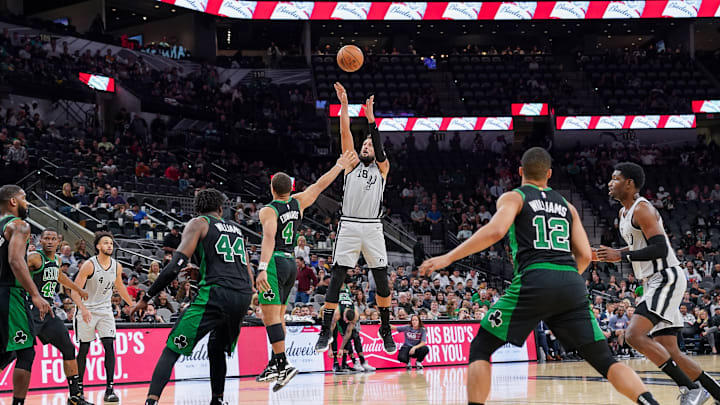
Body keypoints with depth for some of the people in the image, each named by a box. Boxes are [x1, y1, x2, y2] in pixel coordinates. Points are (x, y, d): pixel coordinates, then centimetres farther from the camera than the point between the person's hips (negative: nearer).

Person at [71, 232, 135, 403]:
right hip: (86, 311, -3)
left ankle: (109, 389, -12)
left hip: (105, 310, 4)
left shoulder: (117, 267, 0)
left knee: (109, 346, -11)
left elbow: (120, 286, 21)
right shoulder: (89, 265, -16)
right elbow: (75, 291, -18)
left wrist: (131, 303, 29)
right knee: (83, 349, 3)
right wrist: (83, 309, -33)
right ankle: (78, 388, 17)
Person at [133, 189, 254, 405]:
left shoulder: (198, 223, 9)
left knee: (172, 349, -2)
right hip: (243, 296, 5)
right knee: (217, 350, 29)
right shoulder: (236, 228, 26)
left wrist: (147, 297, 1)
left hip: (216, 294, -5)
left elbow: (177, 264, -4)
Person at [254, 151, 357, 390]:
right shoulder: (298, 203, 7)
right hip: (291, 264, 8)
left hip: (275, 263, -8)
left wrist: (262, 269, -35)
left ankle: (283, 364, -20)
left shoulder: (268, 211, -11)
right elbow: (320, 185, 20)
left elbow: (269, 239, -26)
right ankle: (275, 364, 18)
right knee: (277, 316, 16)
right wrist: (340, 166, 32)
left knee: (271, 316, -11)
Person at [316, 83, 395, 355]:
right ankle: (326, 331, -4)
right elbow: (345, 133, 4)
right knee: (336, 278, -6)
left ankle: (385, 329, 16)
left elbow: (379, 149, -9)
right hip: (349, 225, 0)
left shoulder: (382, 168, 12)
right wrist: (344, 105, -4)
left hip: (373, 228, 0)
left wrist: (371, 119, -16)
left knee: (382, 280, 1)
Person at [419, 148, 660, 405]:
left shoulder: (513, 198, 12)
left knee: (480, 349, 8)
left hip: (534, 281, -4)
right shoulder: (566, 206, 25)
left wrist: (448, 258, -6)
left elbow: (495, 231, -8)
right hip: (572, 283, 4)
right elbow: (585, 255, 17)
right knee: (604, 360, 8)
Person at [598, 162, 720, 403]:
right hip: (655, 283, 10)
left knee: (634, 335, -22)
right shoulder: (624, 213, 18)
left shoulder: (642, 209, -12)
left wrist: (620, 256, -19)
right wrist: (612, 255, 15)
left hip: (667, 278, -10)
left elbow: (660, 248, -21)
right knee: (669, 353, 7)